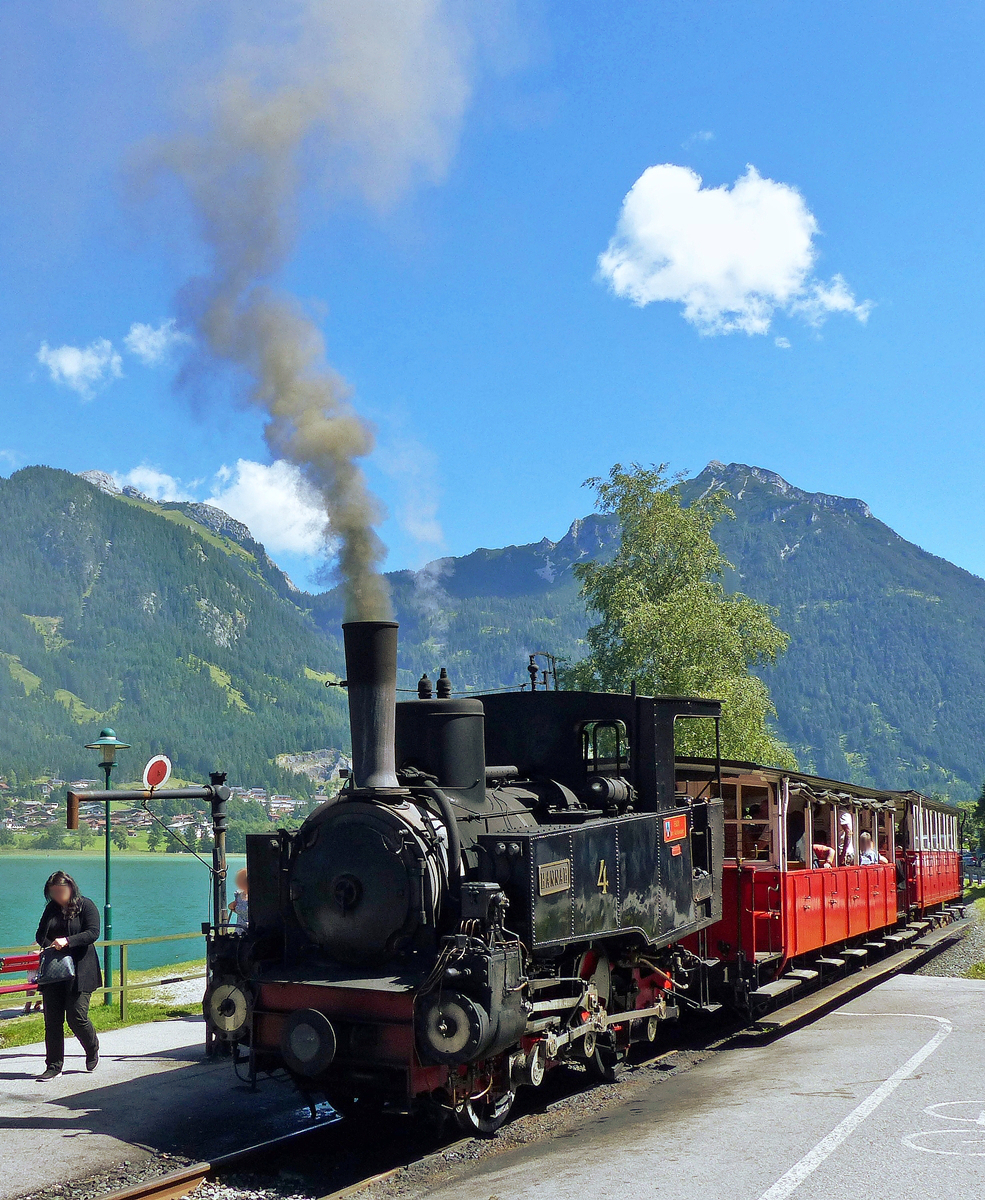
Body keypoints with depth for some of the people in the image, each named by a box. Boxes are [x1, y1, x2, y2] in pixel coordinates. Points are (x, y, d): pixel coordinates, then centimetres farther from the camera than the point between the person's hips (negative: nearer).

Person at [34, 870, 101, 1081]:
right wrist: (50, 945, -10)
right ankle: (53, 1066, 9)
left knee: (76, 1017, -7)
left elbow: (93, 933, -13)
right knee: (52, 1019, 2)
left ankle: (93, 1051, 20)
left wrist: (68, 941, -26)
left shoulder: (86, 906, -3)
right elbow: (40, 934, 13)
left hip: (80, 972, -5)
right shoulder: (51, 909, 13)